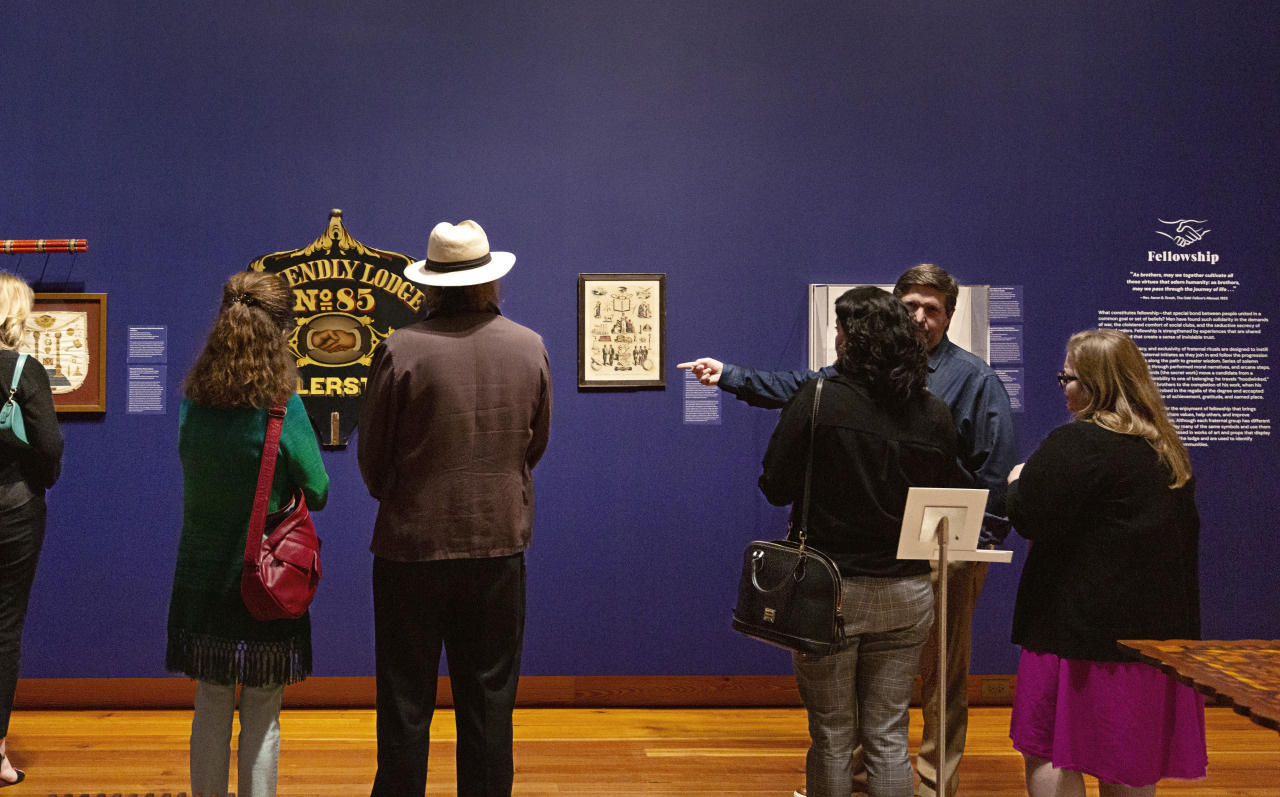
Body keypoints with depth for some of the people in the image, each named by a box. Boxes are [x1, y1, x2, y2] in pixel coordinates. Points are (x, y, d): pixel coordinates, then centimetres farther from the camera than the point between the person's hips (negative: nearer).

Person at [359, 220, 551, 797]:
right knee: (488, 704, 12)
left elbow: (371, 458, -3)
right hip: (500, 544, 3)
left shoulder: (401, 351, -12)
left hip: (411, 547, -2)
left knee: (405, 705, 8)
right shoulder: (530, 348, -1)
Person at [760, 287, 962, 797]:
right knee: (889, 736, 12)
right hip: (907, 595, 3)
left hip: (830, 590, -3)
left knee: (831, 736, 9)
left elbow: (776, 487, -9)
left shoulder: (817, 401, -13)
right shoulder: (935, 415, -1)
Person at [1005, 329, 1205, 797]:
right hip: (1156, 630, 8)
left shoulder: (1077, 443, -14)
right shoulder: (1167, 449, 13)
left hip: (1083, 625, -8)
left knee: (1048, 756, 0)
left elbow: (1029, 517, -16)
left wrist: (1018, 480, 4)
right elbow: (1185, 533, 22)